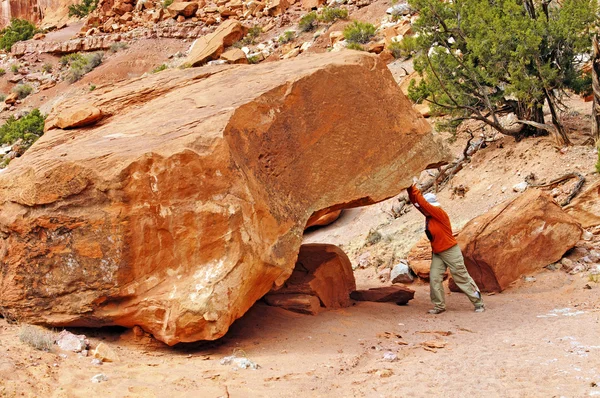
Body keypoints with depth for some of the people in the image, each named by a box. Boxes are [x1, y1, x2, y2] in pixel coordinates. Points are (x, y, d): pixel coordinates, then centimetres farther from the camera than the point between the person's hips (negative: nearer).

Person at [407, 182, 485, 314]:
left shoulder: (439, 213, -19)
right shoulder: (429, 215, 3)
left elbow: (423, 203, -28)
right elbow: (415, 202, 1)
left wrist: (414, 189, -26)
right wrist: (410, 190, -13)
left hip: (450, 251, -8)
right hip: (437, 253, 8)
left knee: (462, 277, 0)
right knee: (434, 278, -3)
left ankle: (479, 303, 10)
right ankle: (439, 306, 4)